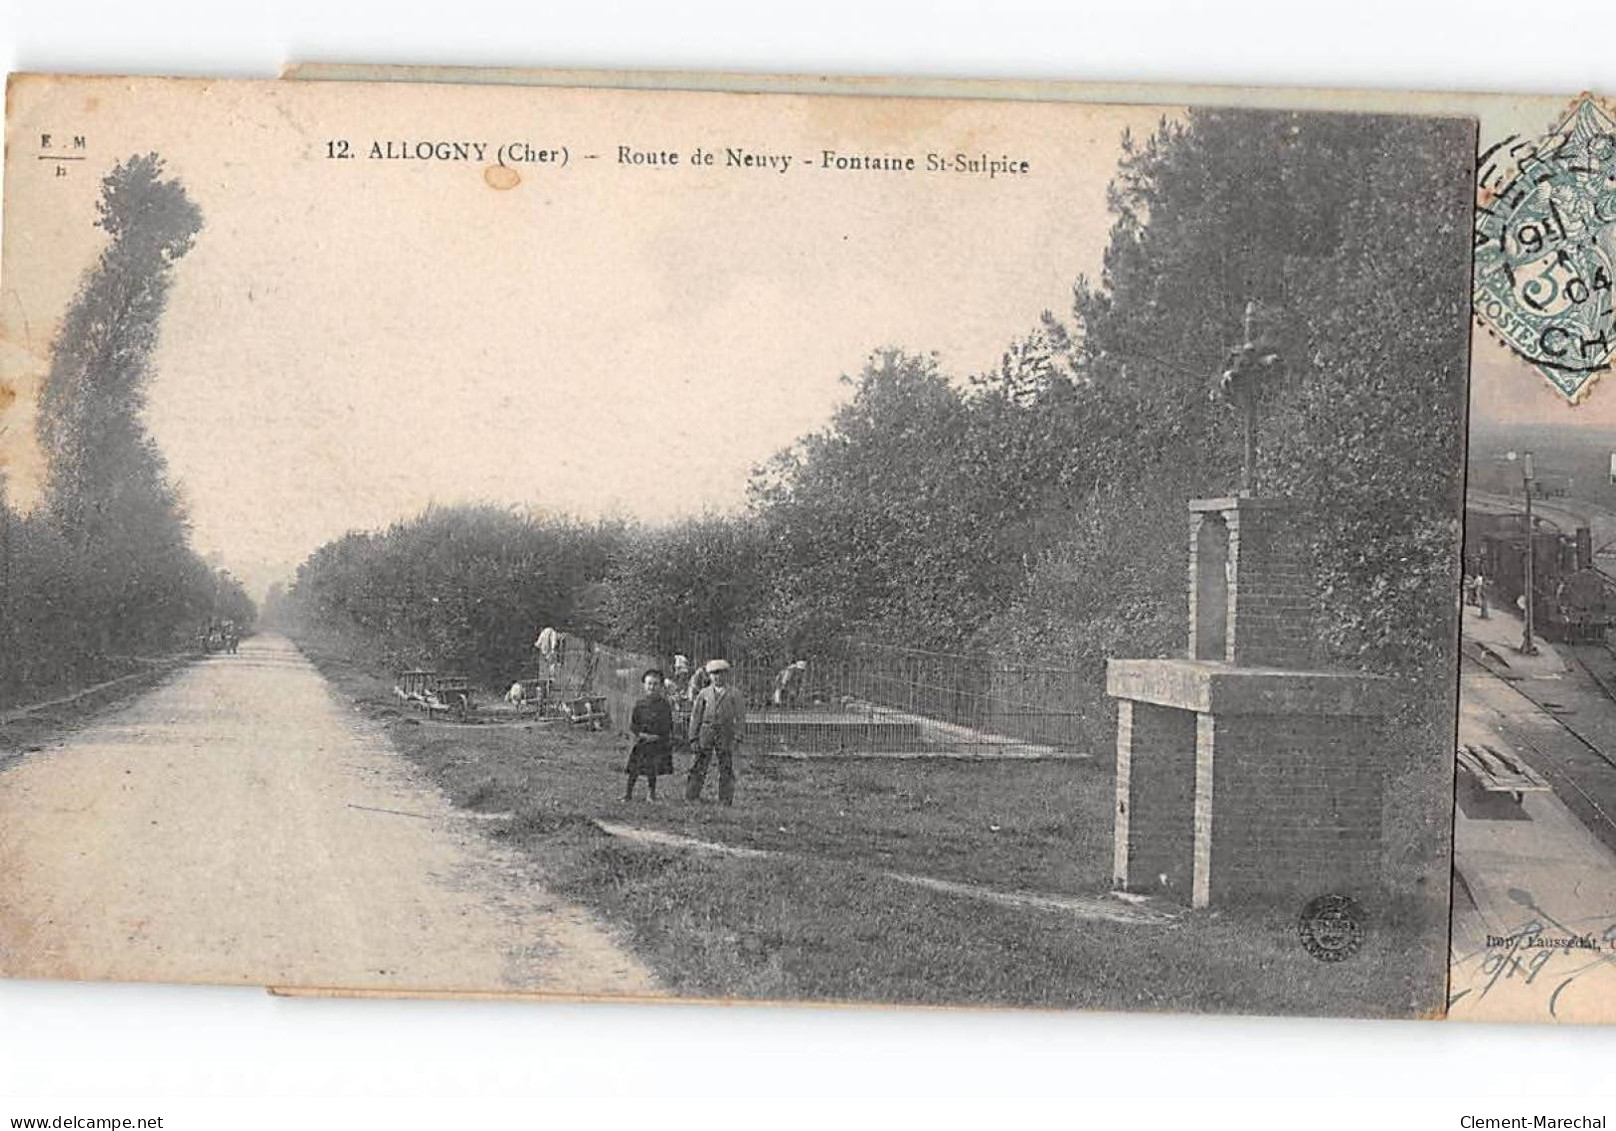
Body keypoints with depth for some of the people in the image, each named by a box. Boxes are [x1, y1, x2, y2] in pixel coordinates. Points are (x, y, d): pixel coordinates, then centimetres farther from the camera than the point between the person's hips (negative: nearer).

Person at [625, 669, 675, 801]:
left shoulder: (665, 704, -2)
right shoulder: (640, 703, -2)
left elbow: (669, 724, 3)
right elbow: (632, 722, 1)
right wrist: (641, 734, -13)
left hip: (658, 742, 0)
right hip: (641, 742, 0)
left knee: (653, 771, 7)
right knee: (634, 769, 0)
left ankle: (651, 792, 23)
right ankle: (628, 793, 10)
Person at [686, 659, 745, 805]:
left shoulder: (734, 694, 5)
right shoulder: (704, 693, 10)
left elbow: (740, 717, 2)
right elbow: (695, 715, 10)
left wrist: (737, 737, -8)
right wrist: (693, 736, 2)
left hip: (725, 733, -1)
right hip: (706, 732, 1)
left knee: (726, 769, 2)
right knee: (699, 766, -1)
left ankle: (726, 801, 8)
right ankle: (691, 798, 4)